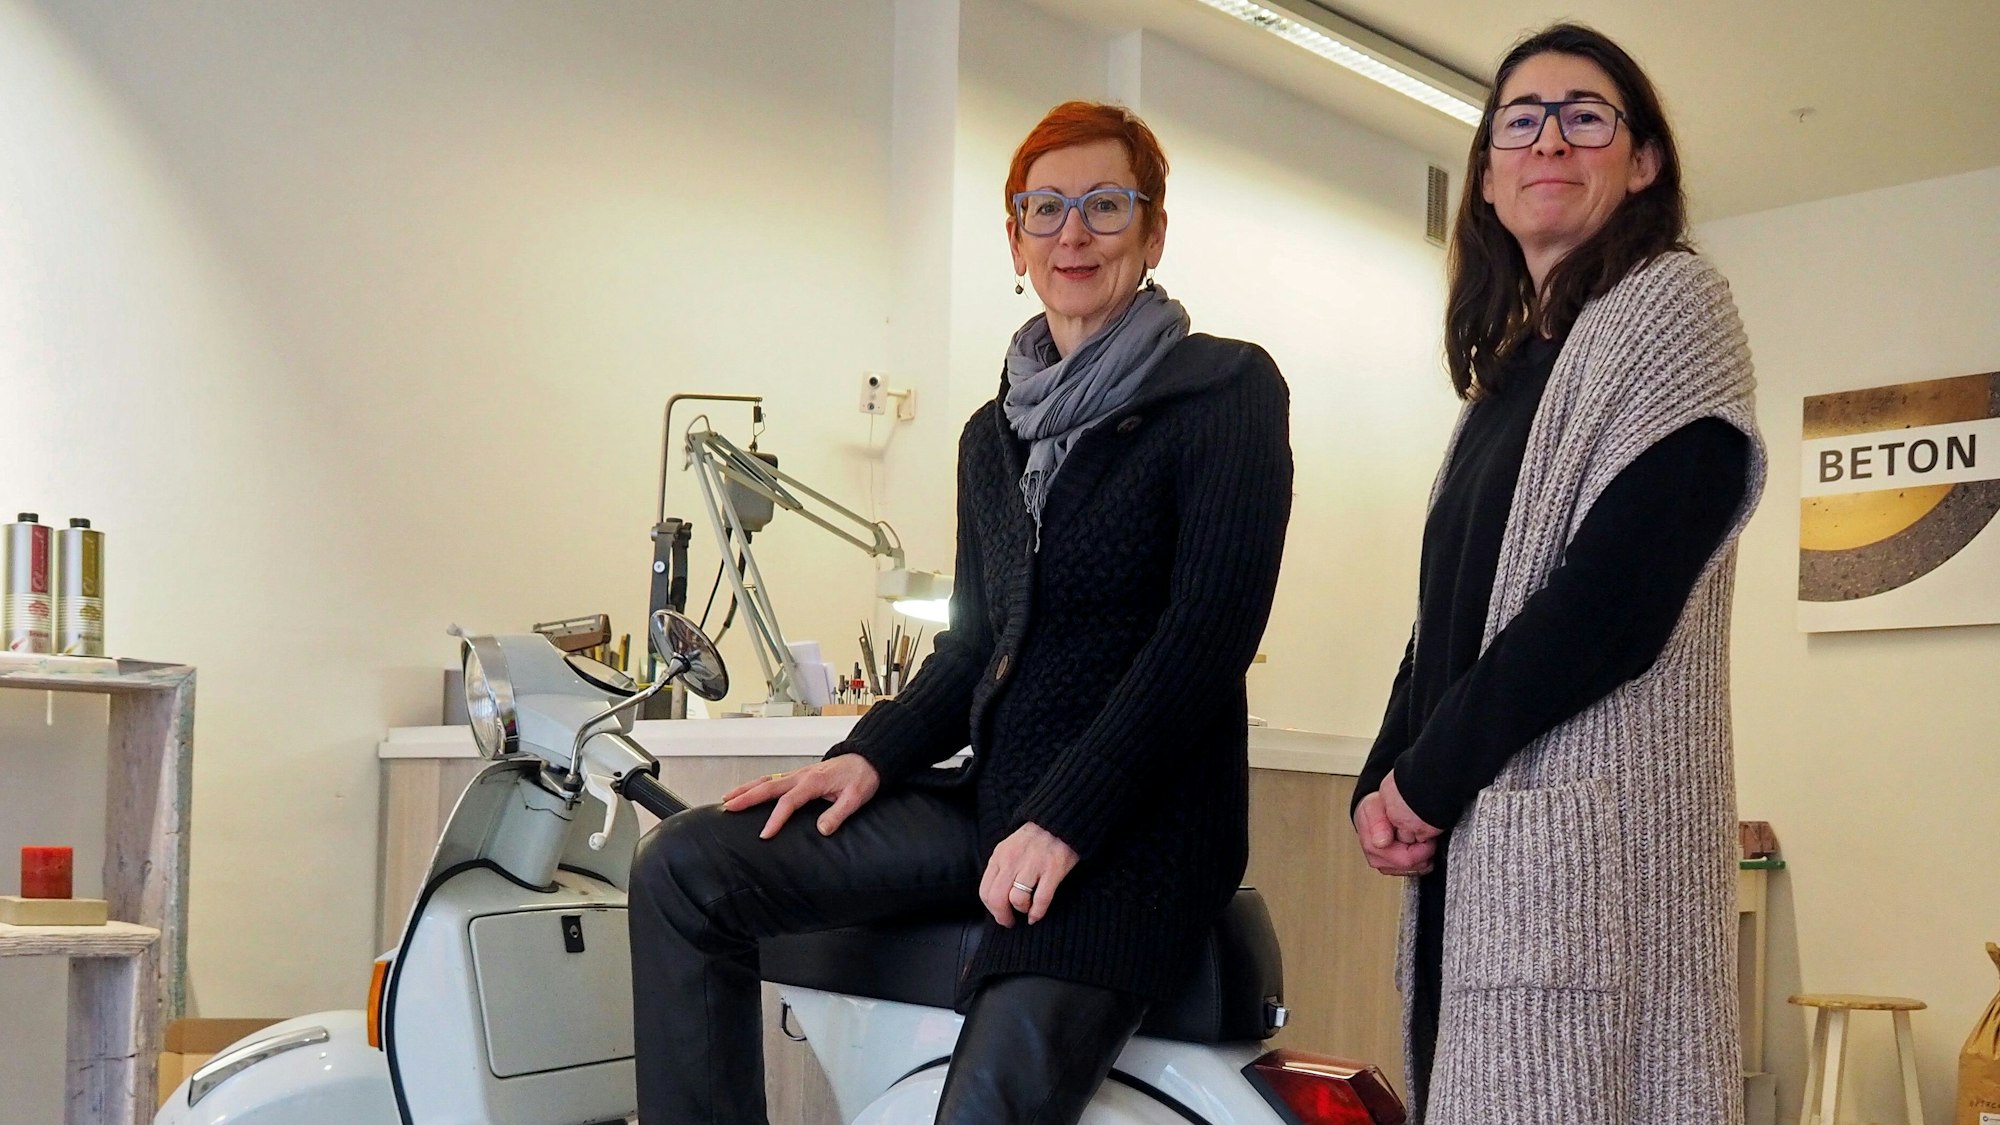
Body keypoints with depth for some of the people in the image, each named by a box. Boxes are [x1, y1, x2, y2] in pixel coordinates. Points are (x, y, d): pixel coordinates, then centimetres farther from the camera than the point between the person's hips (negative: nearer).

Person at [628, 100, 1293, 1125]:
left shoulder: (1228, 389, -1)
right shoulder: (993, 435, 19)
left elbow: (1214, 624, -11)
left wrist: (1065, 820, -19)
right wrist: (872, 754, 1)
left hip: (1138, 820, -6)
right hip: (992, 799, 7)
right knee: (683, 869, -10)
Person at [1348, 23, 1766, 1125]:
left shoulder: (1671, 305, -2)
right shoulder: (1511, 367, 21)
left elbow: (1616, 600, -14)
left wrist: (1427, 775, -10)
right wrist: (1382, 782, 1)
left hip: (1583, 818, -7)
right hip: (1468, 835, 7)